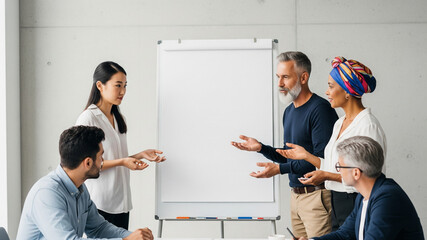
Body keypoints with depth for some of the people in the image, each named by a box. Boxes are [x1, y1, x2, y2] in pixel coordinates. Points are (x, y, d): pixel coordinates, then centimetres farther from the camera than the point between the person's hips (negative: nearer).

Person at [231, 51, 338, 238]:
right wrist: (261, 148, 7)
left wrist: (280, 169, -22)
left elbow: (322, 158, -20)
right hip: (295, 195, 8)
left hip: (317, 195, -8)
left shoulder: (320, 109, -13)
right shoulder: (289, 111, 16)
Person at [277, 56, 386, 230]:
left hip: (356, 205, -8)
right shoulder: (339, 123, 14)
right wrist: (306, 155, 8)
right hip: (336, 204, 8)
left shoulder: (368, 126, -14)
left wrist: (327, 176, -17)